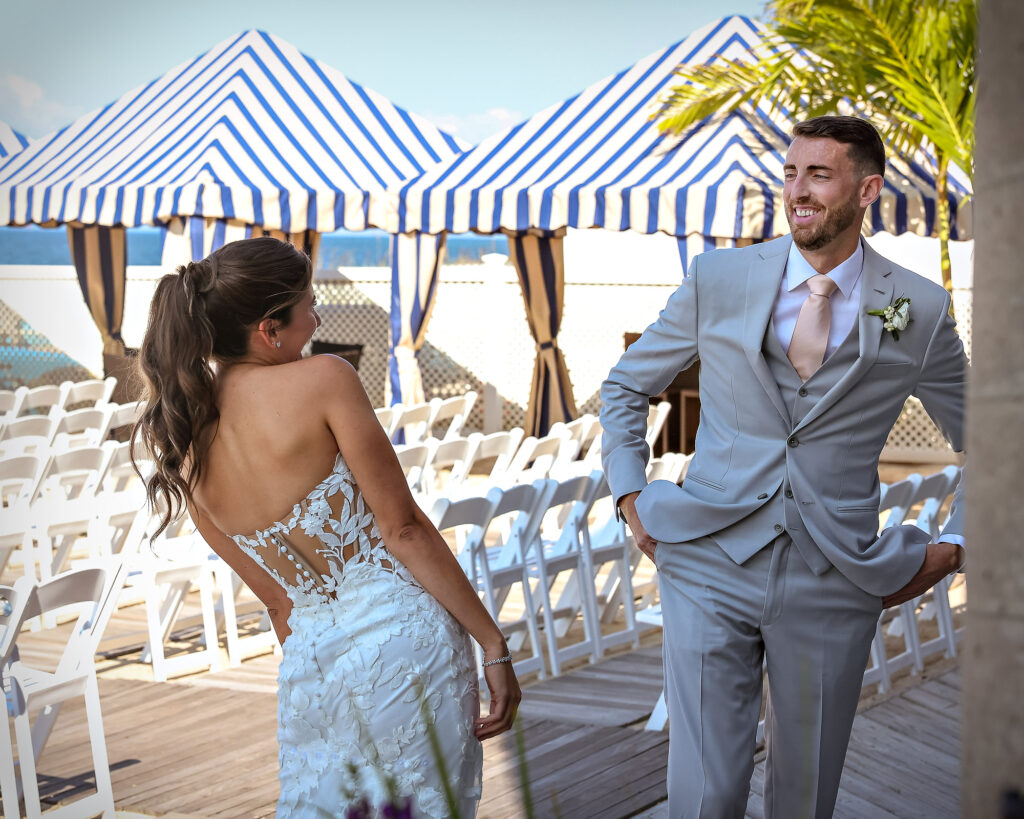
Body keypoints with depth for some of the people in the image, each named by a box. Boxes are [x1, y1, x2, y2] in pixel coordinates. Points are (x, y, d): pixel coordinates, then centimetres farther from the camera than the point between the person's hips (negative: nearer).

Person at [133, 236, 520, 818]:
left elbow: (276, 598, 14)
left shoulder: (183, 453, 6)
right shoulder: (322, 380, -11)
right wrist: (494, 645, -5)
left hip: (308, 659, 6)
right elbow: (403, 528, -11)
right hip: (400, 633, -5)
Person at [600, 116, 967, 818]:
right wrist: (631, 497, 2)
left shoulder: (920, 310, -1)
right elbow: (627, 386, 13)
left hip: (836, 584, 1)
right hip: (712, 565, 0)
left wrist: (952, 547, 3)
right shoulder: (718, 279, 1)